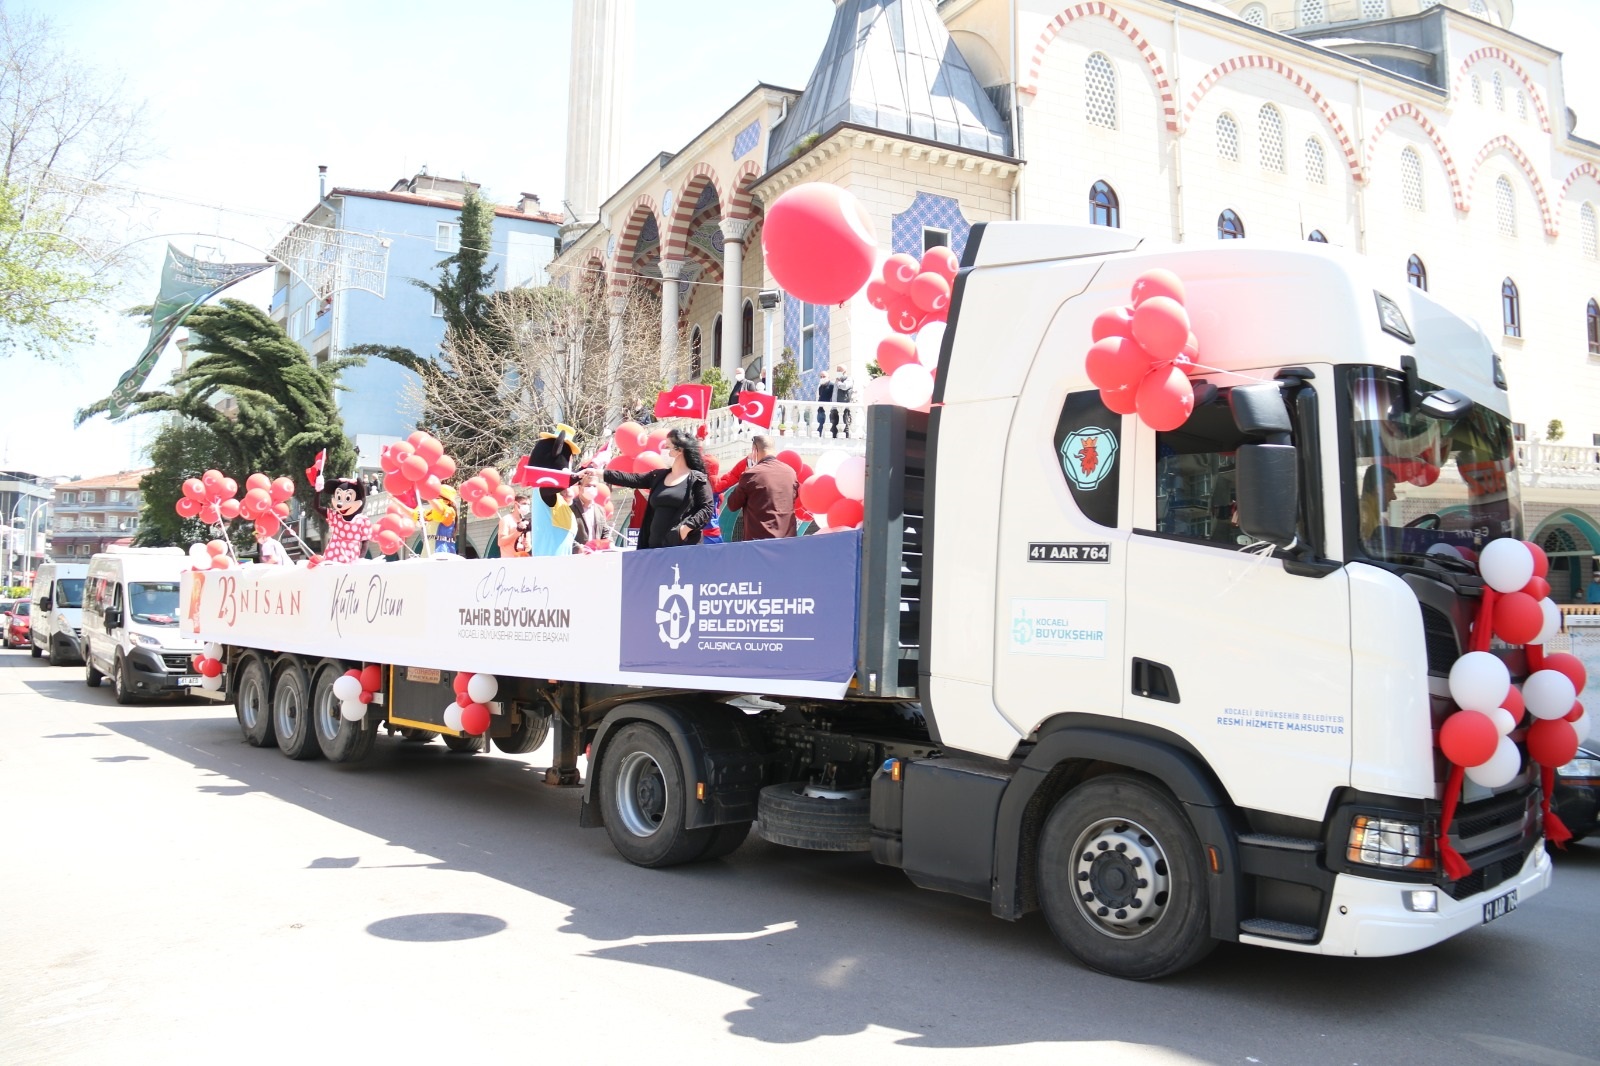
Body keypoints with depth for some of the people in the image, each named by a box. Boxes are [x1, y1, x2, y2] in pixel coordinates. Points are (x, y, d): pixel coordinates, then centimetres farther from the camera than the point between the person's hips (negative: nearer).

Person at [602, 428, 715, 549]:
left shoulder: (697, 479, -1)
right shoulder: (658, 476, 17)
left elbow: (707, 508, -7)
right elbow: (632, 479, 16)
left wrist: (688, 527, -19)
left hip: (683, 547, -7)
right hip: (655, 546, 7)